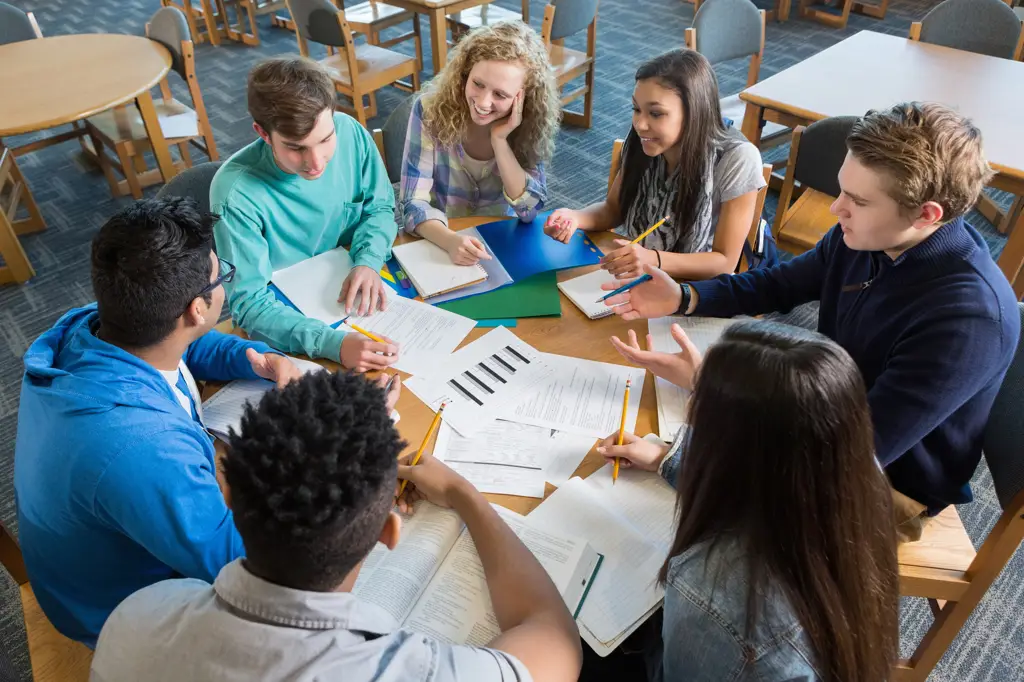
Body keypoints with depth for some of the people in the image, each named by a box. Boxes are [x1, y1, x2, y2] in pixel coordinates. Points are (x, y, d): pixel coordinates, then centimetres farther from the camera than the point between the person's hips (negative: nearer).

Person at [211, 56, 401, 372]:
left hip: (350, 295, 5)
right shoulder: (237, 193, -27)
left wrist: (367, 263, -19)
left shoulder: (350, 132, -15)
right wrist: (334, 343, -42)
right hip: (286, 319, -4)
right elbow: (249, 304, -26)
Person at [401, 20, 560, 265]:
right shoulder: (431, 110, -16)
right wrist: (451, 241, -36)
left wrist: (500, 141, -23)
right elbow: (414, 204, -18)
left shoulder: (529, 126, -10)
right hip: (438, 242, -1)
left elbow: (530, 209, -13)